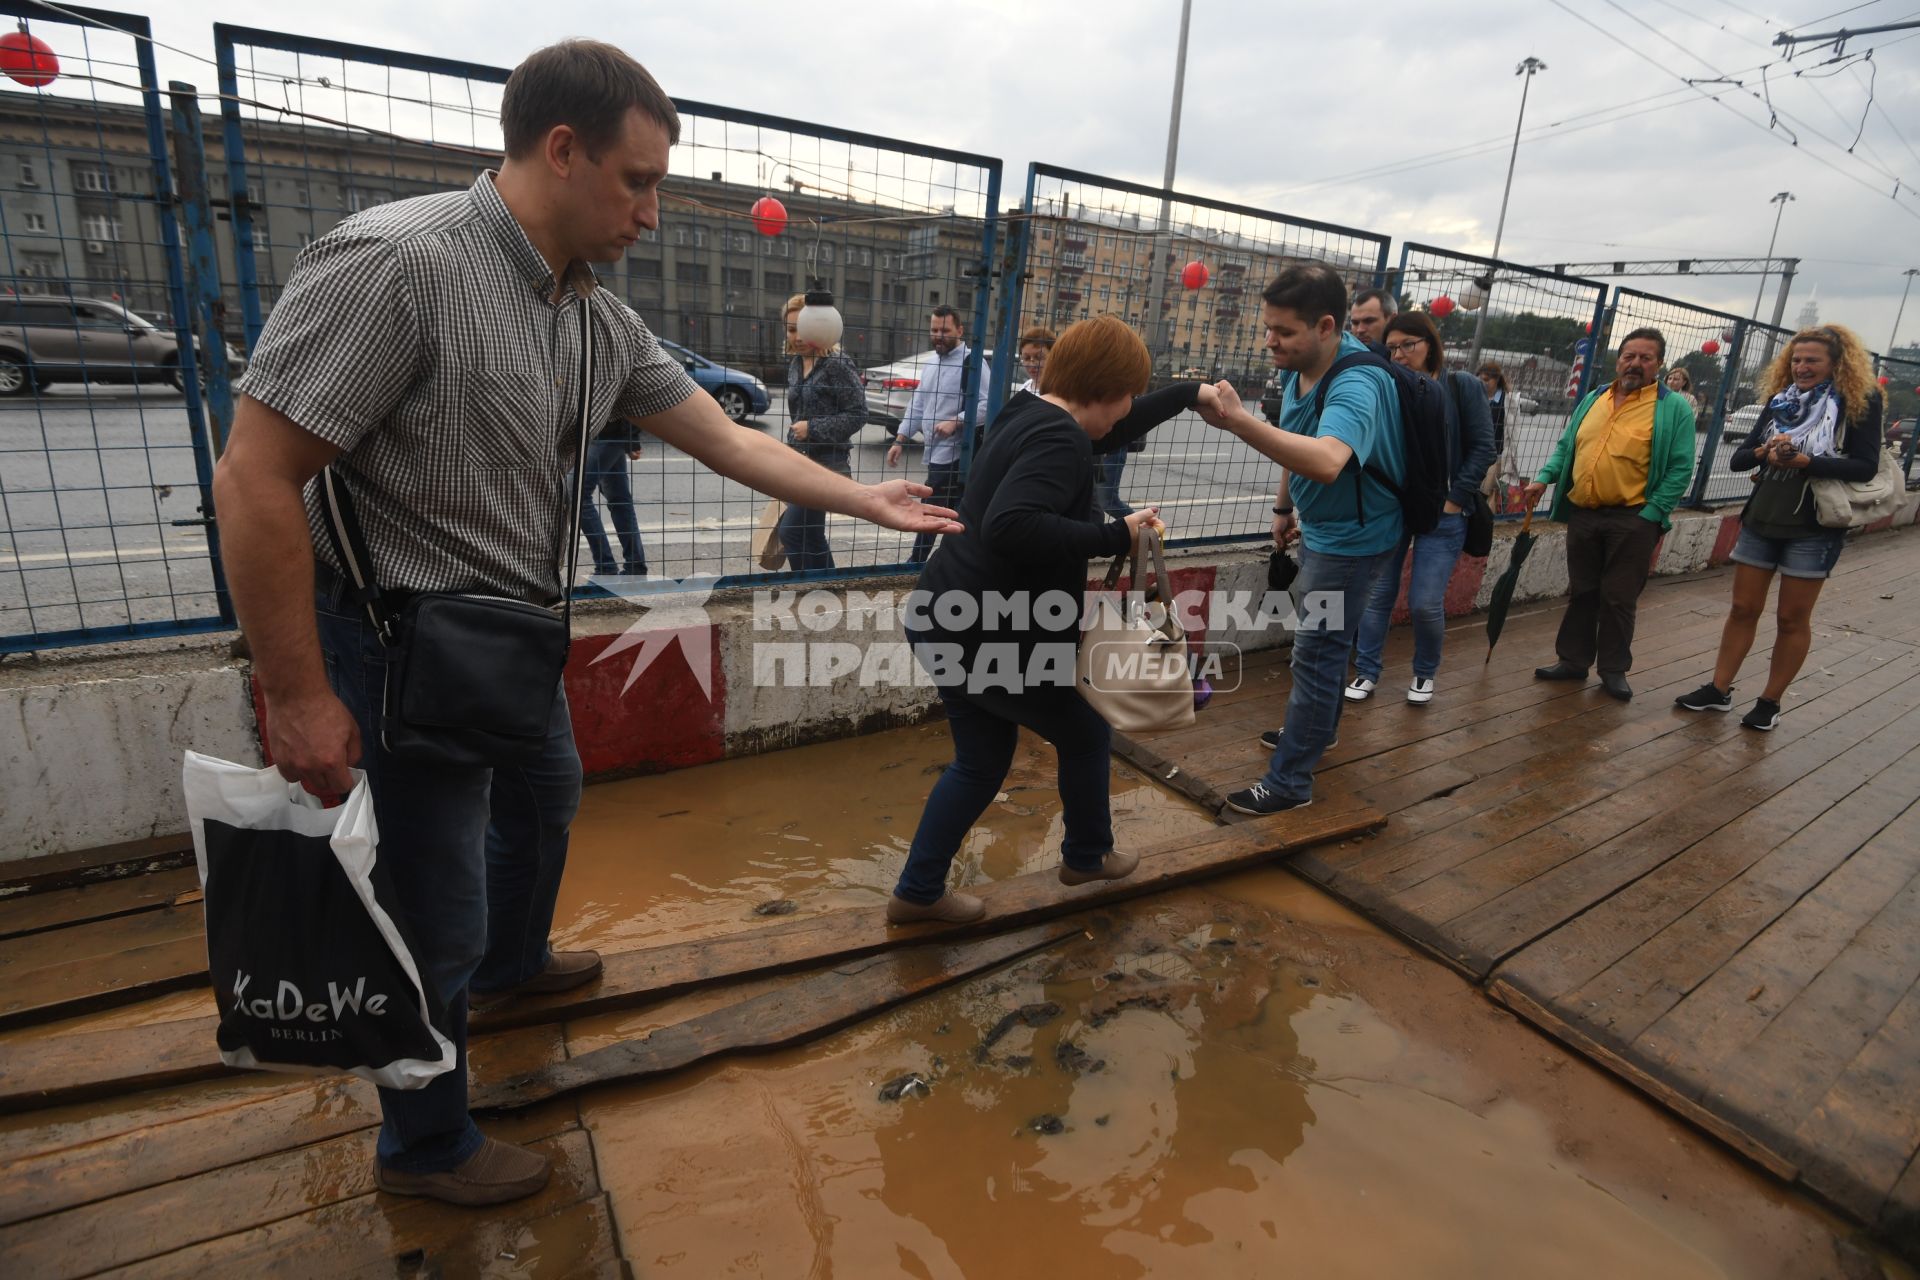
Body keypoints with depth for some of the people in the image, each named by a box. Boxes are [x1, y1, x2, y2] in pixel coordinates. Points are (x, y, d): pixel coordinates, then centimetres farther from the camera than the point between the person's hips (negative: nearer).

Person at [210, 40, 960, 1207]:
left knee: (544, 801, 29)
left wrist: (865, 499, 6)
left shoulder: (604, 319, 1)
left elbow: (726, 439, 7)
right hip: (403, 646, -8)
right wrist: (298, 697, -22)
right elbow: (255, 480, -24)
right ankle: (425, 1146, 33)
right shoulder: (396, 261, -24)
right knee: (435, 918, 5)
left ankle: (514, 961, 60)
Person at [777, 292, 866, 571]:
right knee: (811, 535, 13)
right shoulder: (795, 364, 10)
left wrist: (812, 429, -19)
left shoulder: (837, 365, -13)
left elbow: (858, 414, -15)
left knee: (791, 532, -11)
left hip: (826, 464, -8)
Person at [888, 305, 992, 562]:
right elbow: (917, 405, 20)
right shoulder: (930, 364, 17)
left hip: (953, 454, -8)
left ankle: (916, 563, 5)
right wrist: (899, 441, 15)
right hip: (935, 452, 8)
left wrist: (955, 422, -25)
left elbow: (987, 404, -17)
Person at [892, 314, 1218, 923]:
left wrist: (1189, 393, 38)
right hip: (993, 636, -9)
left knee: (982, 762, 22)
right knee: (1087, 735, 18)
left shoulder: (1033, 414, 12)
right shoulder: (1058, 438, -20)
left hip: (949, 623, 9)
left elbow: (1112, 430, 30)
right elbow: (1010, 527, -36)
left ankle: (917, 892, 28)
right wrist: (1115, 536, -26)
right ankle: (1086, 856, 41)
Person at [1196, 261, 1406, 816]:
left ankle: (1289, 781, 4)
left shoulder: (1356, 385, -33)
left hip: (1351, 537, -9)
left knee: (1315, 653, -5)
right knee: (1321, 639, 23)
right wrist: (1284, 506, 16)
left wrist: (1237, 420, -61)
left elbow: (1327, 462, -54)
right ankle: (1317, 728, 44)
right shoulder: (1298, 367, -6)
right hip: (1319, 528, 9)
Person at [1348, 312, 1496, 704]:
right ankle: (1366, 672, 16)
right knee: (1377, 594, 4)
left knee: (1426, 604, -4)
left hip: (1442, 513, -2)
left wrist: (1456, 498, -9)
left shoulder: (1462, 387, -2)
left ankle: (1425, 674, 19)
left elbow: (1483, 447, -3)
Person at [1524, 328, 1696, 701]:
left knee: (1618, 599, 4)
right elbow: (1566, 447, 16)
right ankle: (1573, 661, 23)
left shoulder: (1674, 408, -3)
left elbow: (1680, 469, -7)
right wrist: (1544, 478, -1)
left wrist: (1651, 515, -15)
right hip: (1582, 515, 4)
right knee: (1581, 593, 12)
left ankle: (1614, 669, 18)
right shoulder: (1593, 399, 11)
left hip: (1632, 520, -4)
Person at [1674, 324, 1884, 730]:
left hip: (1813, 529, -4)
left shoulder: (1860, 402, -4)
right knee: (1743, 609, 9)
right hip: (1760, 520, 4)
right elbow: (1738, 458, 4)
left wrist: (1803, 460, -23)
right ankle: (1718, 690, 16)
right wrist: (1764, 452, -16)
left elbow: (1865, 466, -13)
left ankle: (1770, 701, 15)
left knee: (1793, 618, 5)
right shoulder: (1780, 399, 8)